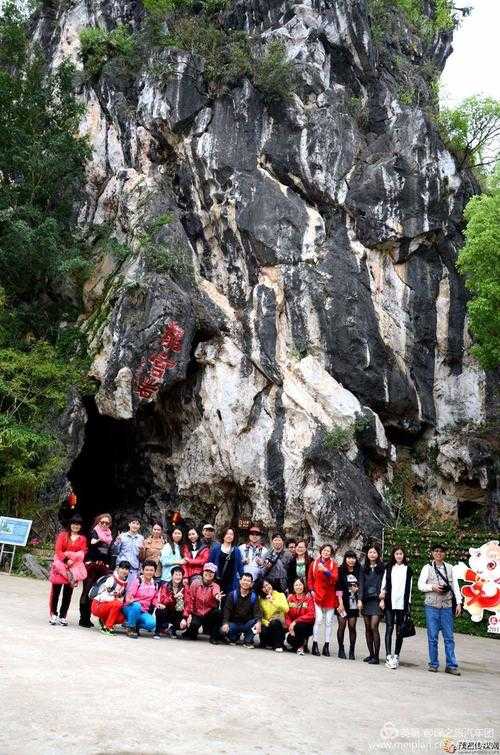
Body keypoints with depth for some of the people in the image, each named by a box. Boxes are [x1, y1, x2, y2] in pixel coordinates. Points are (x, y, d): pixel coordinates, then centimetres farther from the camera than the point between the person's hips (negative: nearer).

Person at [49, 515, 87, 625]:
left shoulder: (82, 539, 7)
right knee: (56, 591, 3)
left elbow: (82, 554, 0)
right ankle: (53, 614, 13)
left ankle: (62, 616, 12)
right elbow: (58, 551, -3)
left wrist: (72, 560, -15)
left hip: (74, 568, 2)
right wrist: (66, 560, -14)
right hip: (60, 566, -1)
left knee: (68, 593, 5)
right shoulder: (63, 535, 3)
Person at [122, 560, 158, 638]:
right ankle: (130, 628, -16)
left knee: (152, 623, -28)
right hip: (130, 608, -3)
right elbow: (128, 598, -14)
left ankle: (136, 626, 2)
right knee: (136, 605, -38)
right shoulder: (137, 580, -8)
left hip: (143, 612, 3)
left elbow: (154, 601, 13)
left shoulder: (155, 584, 4)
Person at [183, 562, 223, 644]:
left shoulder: (215, 586, -4)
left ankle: (214, 637, -10)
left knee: (217, 612, -29)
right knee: (193, 624, -30)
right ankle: (191, 633, 10)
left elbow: (216, 593, -30)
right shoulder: (195, 583, -3)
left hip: (209, 615, 1)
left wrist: (217, 597, -54)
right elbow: (189, 599, -5)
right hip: (196, 614, -1)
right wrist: (188, 615, -14)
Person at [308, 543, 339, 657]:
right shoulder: (314, 563, 7)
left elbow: (335, 578, -9)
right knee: (318, 620, -11)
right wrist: (311, 590, -1)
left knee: (328, 621, 3)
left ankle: (326, 646, 11)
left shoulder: (333, 564, 4)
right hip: (318, 595, -1)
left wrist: (325, 570, -23)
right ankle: (315, 645, -5)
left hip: (330, 596, 1)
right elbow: (310, 578, 11)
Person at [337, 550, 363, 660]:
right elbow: (339, 588, -4)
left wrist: (360, 600, -17)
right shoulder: (341, 570, 0)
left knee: (352, 626, 1)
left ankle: (352, 651, 9)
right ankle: (341, 649, 11)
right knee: (342, 625, 0)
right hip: (343, 601, -1)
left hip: (354, 602, 1)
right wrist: (340, 603, -11)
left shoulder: (359, 571, 5)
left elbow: (360, 585, -2)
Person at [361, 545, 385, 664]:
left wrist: (382, 599, -12)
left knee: (374, 627, -11)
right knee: (368, 628, 6)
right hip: (366, 600, 5)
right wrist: (360, 599, 2)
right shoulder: (364, 568, 13)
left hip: (376, 600, -4)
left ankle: (376, 656, -6)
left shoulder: (382, 567, 1)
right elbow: (362, 584, 10)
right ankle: (371, 654, 15)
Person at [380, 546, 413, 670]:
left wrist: (408, 604, 4)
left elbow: (408, 587, 8)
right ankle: (388, 656, -10)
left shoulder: (407, 569, 8)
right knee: (389, 628, -6)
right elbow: (384, 584, 8)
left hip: (402, 603, 1)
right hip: (390, 603, 0)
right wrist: (382, 599, 1)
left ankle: (396, 656, 13)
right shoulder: (389, 568, 9)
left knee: (400, 630, 4)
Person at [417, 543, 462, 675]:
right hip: (431, 606, -1)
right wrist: (432, 587, -15)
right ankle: (433, 664, 10)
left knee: (449, 637, 1)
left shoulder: (450, 568, 10)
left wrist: (458, 603, 1)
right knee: (432, 637, 2)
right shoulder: (427, 568, 5)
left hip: (447, 606, 1)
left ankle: (451, 665, 6)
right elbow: (420, 585, 2)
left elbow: (455, 586, 8)